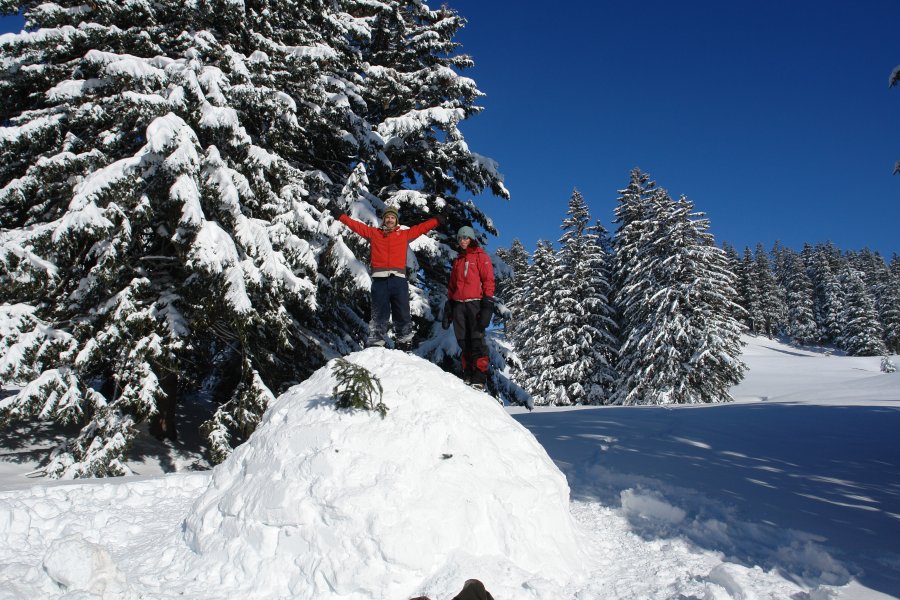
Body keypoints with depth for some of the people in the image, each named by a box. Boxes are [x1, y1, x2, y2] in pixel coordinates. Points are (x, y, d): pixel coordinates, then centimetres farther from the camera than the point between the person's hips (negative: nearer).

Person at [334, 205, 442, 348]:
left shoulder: (405, 234, 20)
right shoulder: (373, 233, 19)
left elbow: (421, 228, 23)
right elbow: (356, 225, 20)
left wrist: (437, 220, 21)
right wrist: (340, 216, 18)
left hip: (398, 279, 0)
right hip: (379, 279, 0)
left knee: (402, 312, -1)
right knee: (379, 313, 1)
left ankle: (405, 339, 3)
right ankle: (376, 341, 1)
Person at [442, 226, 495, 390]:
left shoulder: (481, 257, 7)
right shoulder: (457, 260, 23)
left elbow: (488, 281, -2)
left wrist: (487, 306, -13)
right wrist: (448, 309, 16)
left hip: (475, 303, -5)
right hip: (459, 304, 5)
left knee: (477, 339, -12)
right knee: (463, 341, 0)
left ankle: (479, 377, -13)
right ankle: (468, 374, 4)